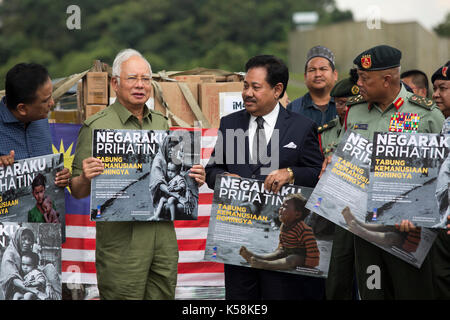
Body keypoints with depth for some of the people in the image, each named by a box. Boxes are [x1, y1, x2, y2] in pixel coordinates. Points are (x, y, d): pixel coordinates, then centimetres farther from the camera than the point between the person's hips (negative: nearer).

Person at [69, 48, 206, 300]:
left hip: (164, 235, 5)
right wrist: (85, 178, -25)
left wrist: (193, 179, 4)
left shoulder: (161, 124, 15)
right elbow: (78, 192, -3)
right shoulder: (97, 127, -2)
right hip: (121, 239, -5)